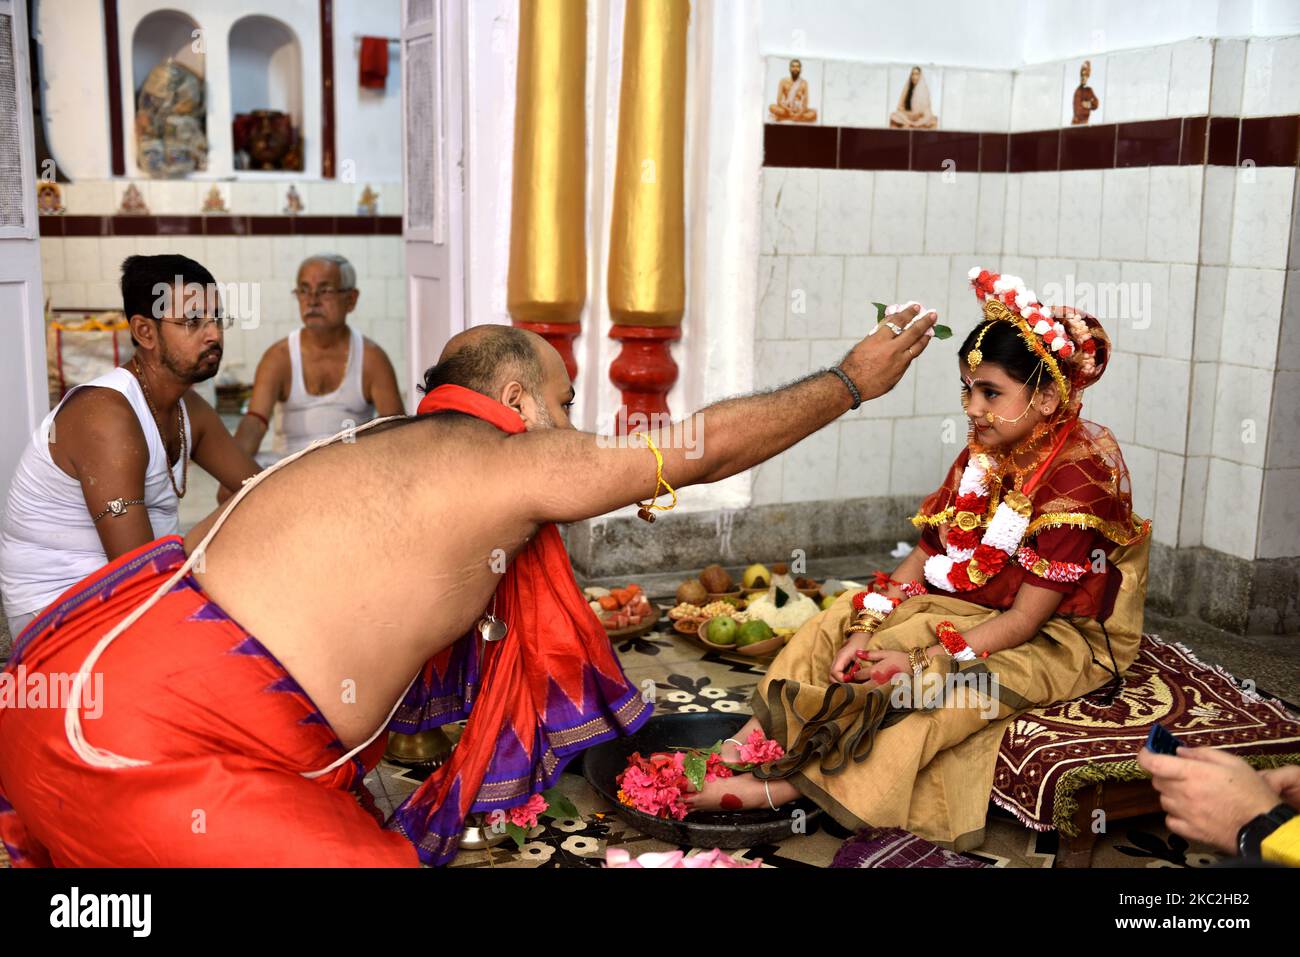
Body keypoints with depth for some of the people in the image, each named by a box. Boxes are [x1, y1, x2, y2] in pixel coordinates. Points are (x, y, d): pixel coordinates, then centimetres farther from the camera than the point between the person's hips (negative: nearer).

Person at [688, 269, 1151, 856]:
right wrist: (868, 628, -14)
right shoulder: (984, 454, 2)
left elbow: (1025, 618, -24)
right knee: (836, 625, -2)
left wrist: (925, 662, -29)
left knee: (940, 692, -33)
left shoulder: (1078, 480, -22)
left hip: (1053, 639, -8)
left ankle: (781, 788, -29)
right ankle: (752, 743, -16)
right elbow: (925, 553, 0)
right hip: (961, 604, 9)